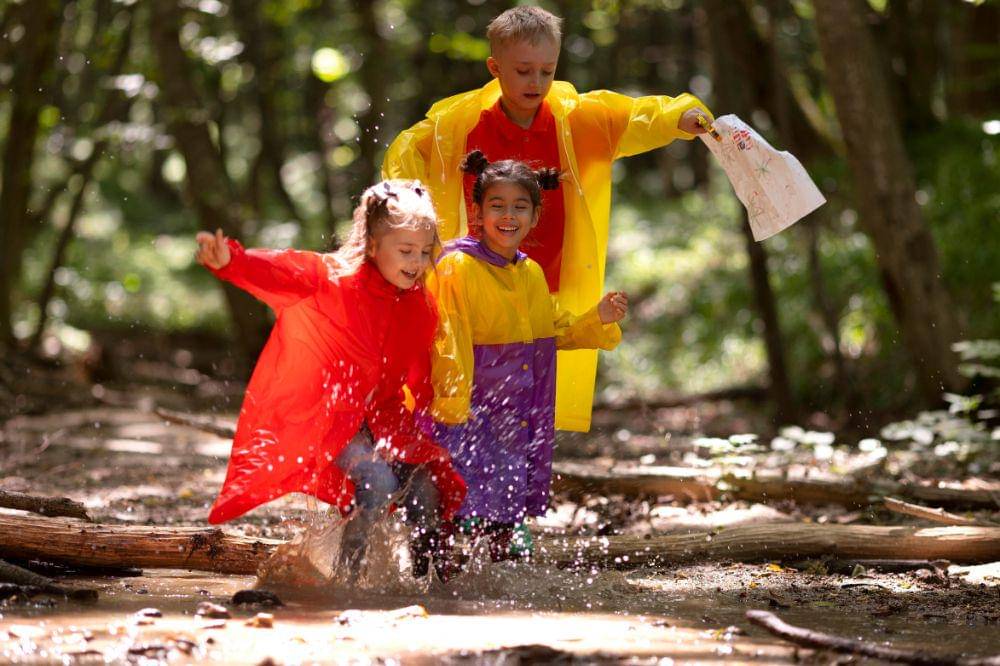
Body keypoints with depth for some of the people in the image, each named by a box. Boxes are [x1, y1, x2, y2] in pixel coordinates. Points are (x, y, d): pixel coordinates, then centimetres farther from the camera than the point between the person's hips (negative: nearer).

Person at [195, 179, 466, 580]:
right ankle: (345, 573, -7)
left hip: (383, 419, 6)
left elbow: (418, 381, 13)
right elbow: (282, 274, -30)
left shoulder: (421, 309, 4)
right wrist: (229, 262, -48)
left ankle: (423, 577, 12)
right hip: (331, 417, -6)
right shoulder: (332, 279, -12)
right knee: (379, 484, -24)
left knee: (426, 493, -8)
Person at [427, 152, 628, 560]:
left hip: (518, 416, 7)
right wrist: (452, 405, -23)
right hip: (466, 412, -7)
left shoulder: (532, 274, 12)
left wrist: (598, 320, 8)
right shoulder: (457, 267, -12)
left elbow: (555, 332, 24)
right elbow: (448, 343, -17)